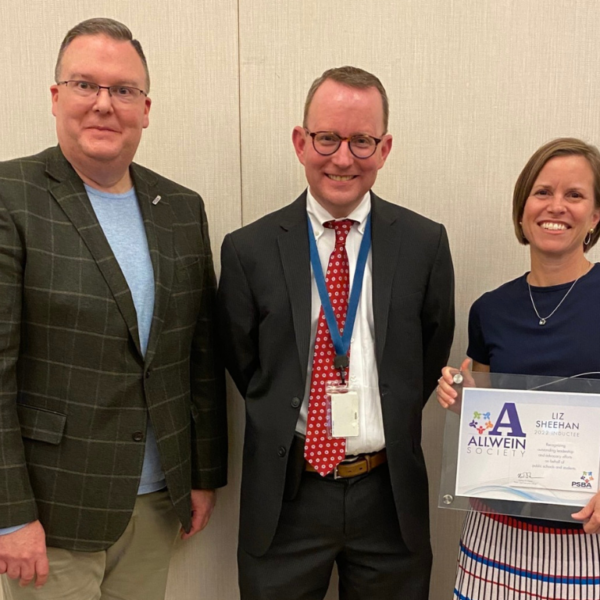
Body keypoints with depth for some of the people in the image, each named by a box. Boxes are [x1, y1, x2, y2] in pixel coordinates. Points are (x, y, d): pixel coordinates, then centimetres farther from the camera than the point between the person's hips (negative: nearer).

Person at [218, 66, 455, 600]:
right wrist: (287, 426, 1)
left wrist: (391, 434, 1)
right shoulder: (249, 250, -6)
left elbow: (432, 357, 4)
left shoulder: (425, 243, -3)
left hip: (391, 495, 1)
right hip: (285, 496, 0)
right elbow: (244, 364, 3)